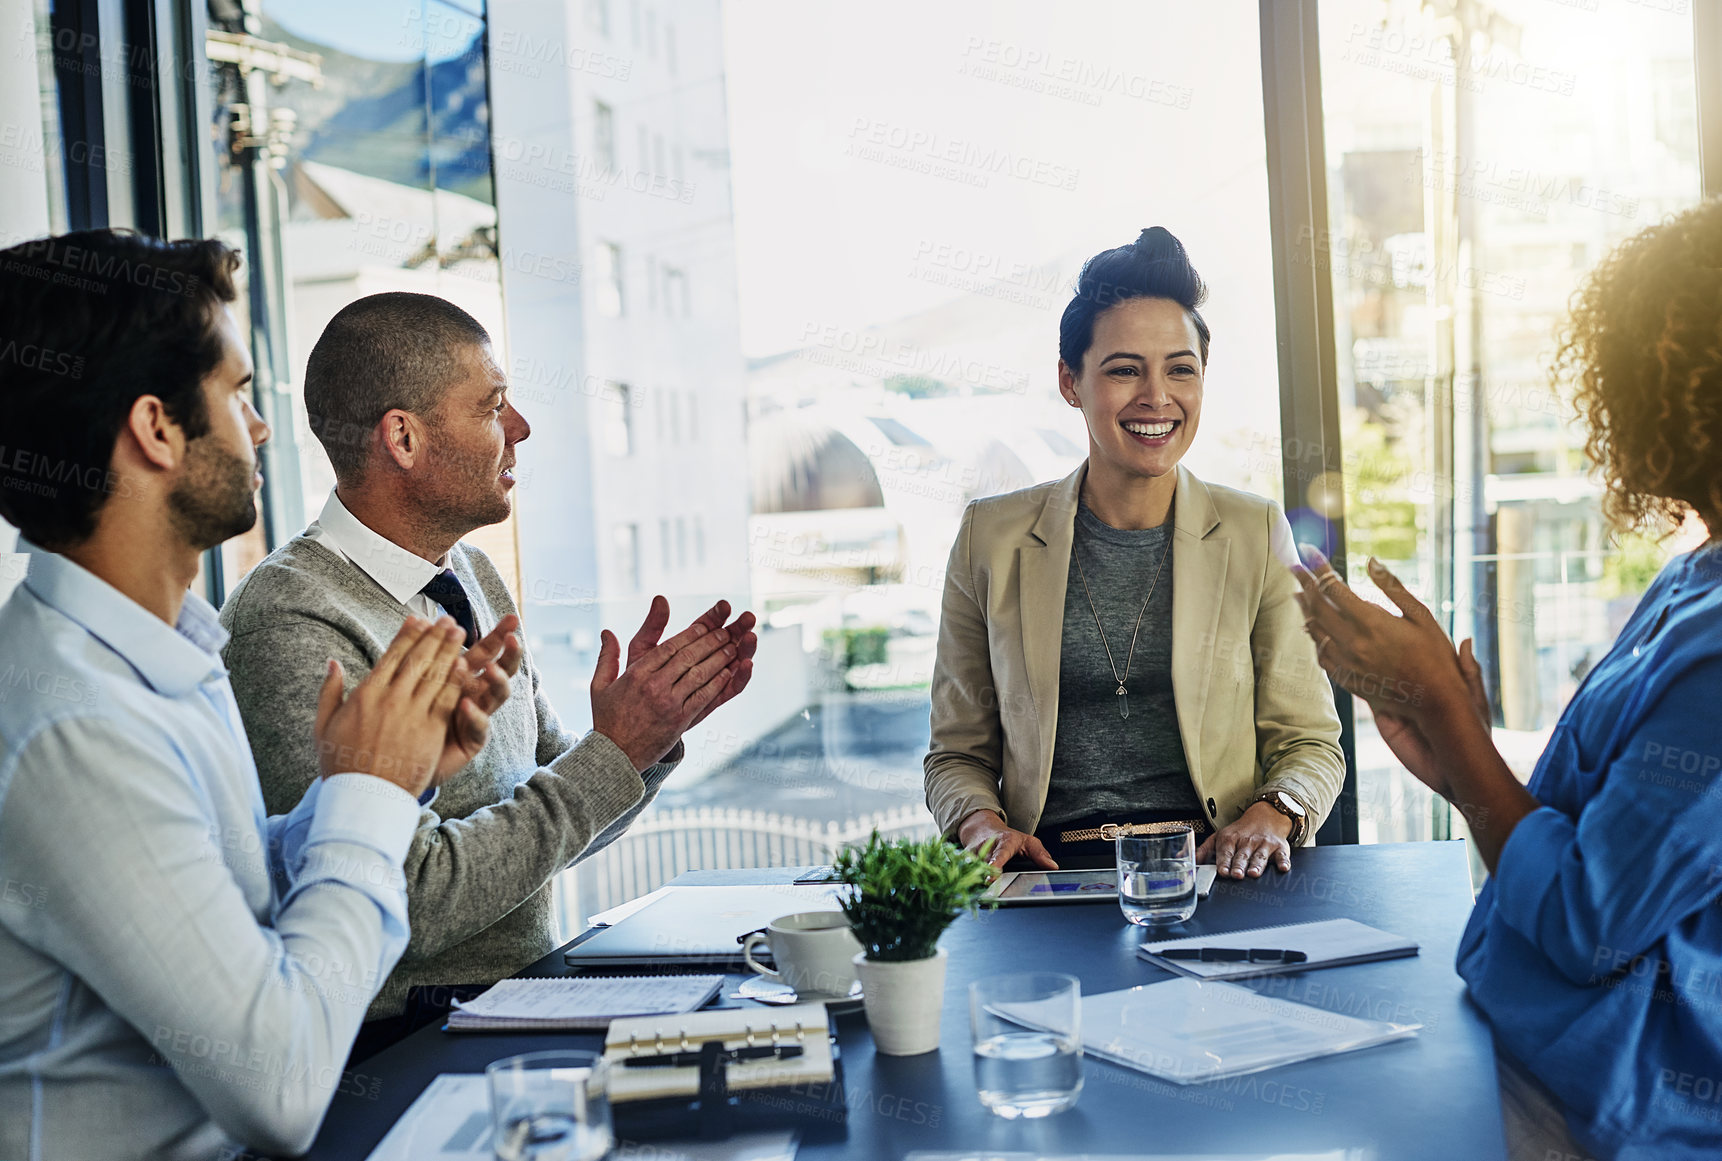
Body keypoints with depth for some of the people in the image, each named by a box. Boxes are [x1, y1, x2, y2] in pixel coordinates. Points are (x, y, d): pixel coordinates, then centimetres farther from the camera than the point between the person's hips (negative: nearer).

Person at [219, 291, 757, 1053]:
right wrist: (613, 752, -18)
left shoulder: (475, 578, 9)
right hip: (404, 1043, -7)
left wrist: (650, 726, -5)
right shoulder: (295, 626, -18)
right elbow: (414, 901, -23)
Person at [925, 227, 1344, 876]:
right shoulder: (991, 537, 8)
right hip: (1053, 879, 1)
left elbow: (1309, 743, 11)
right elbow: (958, 753, 13)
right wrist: (982, 824, -9)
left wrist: (1269, 816, -11)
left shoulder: (1256, 534, 9)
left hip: (1213, 873, 0)